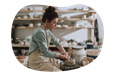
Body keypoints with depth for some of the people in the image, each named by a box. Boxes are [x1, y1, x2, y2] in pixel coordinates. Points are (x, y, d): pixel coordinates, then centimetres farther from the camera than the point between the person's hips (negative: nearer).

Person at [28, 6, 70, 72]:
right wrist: (60, 55, -14)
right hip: (37, 61, -9)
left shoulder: (47, 31, 6)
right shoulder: (40, 32, -22)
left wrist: (65, 53, 2)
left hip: (45, 58, 9)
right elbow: (45, 52, -23)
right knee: (58, 71, -20)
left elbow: (56, 43, 15)